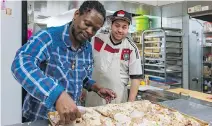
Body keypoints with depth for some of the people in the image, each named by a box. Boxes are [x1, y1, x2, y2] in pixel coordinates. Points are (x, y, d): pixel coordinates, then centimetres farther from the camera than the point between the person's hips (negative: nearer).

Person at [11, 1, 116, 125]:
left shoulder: (88, 48, 0)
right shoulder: (48, 37, -20)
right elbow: (21, 64, -36)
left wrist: (97, 88, -4)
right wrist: (58, 95, -46)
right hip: (40, 116, -5)